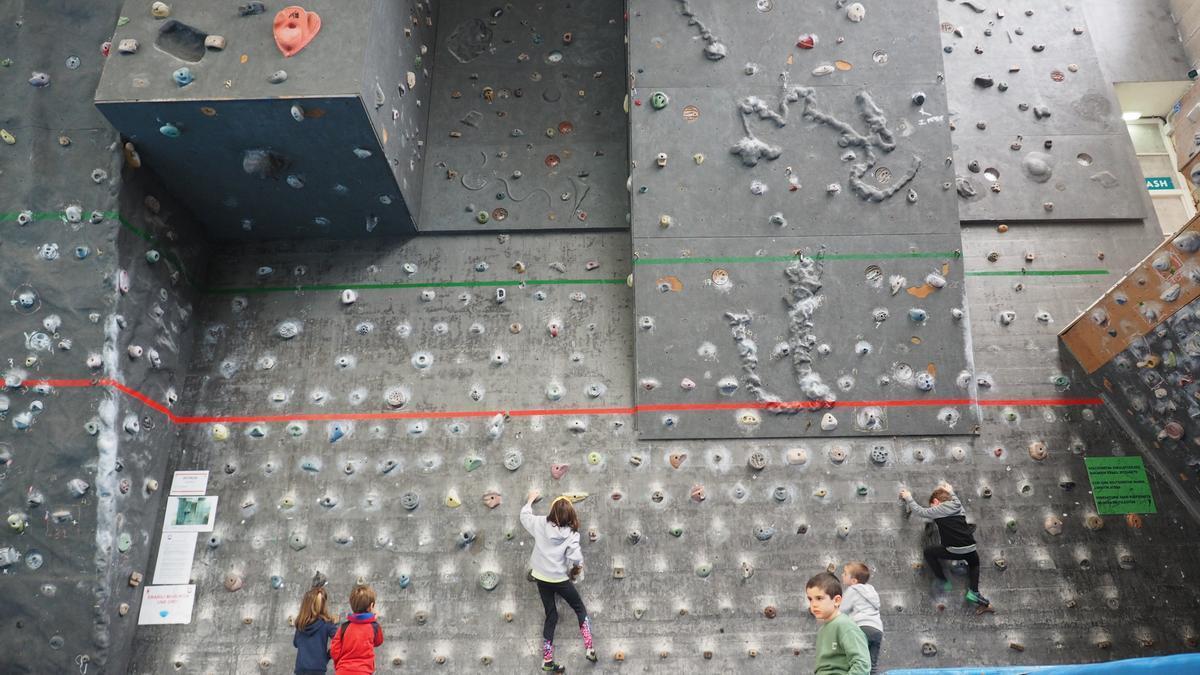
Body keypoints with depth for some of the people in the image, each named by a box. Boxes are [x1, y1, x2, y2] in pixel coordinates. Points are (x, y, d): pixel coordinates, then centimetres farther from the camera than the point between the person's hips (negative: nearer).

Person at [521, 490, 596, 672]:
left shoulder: (540, 524, -7)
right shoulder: (571, 533, -16)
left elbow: (524, 516, 12)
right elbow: (575, 557, -26)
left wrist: (531, 499, 28)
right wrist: (577, 568, -3)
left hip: (541, 577, 4)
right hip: (560, 579, -4)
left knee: (551, 616, 14)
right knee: (580, 609, 16)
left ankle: (547, 660, 16)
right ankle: (589, 649, 8)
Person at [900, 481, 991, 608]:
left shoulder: (939, 510, -2)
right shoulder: (958, 506, 16)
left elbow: (919, 511, 2)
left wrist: (908, 498, 15)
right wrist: (951, 492, 55)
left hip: (954, 551, -6)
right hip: (970, 549, 6)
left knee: (928, 550, 17)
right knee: (974, 562, 40)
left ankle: (943, 581, 19)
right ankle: (974, 592, 22)